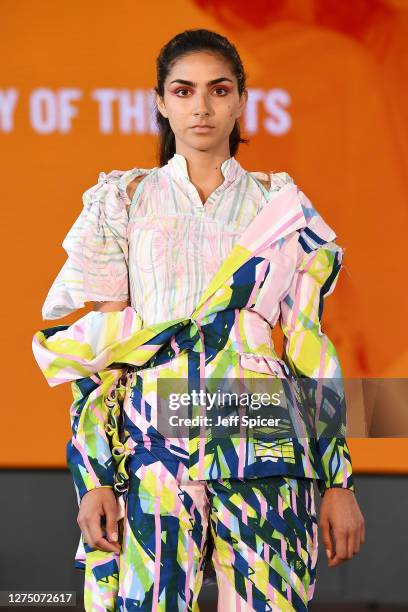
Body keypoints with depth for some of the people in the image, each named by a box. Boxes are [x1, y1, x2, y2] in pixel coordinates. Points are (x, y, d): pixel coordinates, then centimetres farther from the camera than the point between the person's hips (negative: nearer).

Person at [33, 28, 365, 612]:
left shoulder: (284, 207, 12)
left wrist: (339, 483, 3)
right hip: (153, 437, -1)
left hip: (266, 448, 1)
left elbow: (312, 345, 10)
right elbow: (96, 349, 5)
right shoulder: (123, 201, 10)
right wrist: (93, 478, -6)